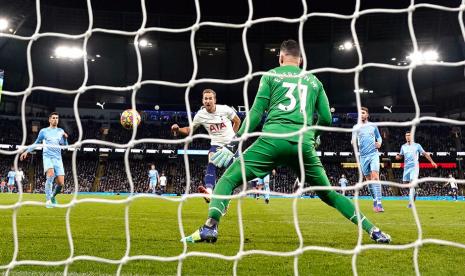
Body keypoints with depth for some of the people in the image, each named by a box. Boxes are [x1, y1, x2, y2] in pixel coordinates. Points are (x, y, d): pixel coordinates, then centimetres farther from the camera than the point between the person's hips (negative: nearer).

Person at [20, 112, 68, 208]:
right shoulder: (44, 131, 11)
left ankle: (53, 196, 23)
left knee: (61, 183, -7)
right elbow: (36, 143, 22)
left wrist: (65, 138, -12)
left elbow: (65, 145, 7)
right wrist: (27, 151, 14)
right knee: (50, 174, -30)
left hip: (58, 158, 2)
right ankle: (48, 201, -28)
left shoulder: (60, 131, 15)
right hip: (47, 157, -2)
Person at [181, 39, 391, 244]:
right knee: (328, 192, 19)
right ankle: (372, 230, 13)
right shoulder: (314, 81, 22)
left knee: (228, 179, 2)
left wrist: (233, 144, 7)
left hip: (273, 139, -3)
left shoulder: (271, 75, 13)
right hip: (304, 144, 3)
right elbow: (326, 119, 18)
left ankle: (210, 227, -22)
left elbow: (256, 113, 6)